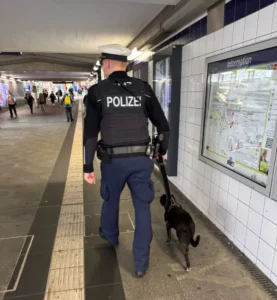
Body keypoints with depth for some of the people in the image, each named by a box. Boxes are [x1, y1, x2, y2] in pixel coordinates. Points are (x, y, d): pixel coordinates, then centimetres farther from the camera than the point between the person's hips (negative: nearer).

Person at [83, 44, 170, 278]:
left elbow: (90, 132, -6)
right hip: (140, 159, 1)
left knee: (111, 200, 25)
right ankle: (141, 264, 22)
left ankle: (110, 236, 54)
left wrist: (88, 166, 1)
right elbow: (163, 125, 5)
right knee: (143, 208, 12)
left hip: (112, 160, 0)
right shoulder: (144, 88, 3)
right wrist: (163, 150, 20)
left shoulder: (98, 91, -3)